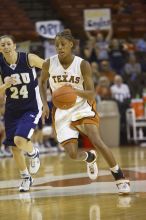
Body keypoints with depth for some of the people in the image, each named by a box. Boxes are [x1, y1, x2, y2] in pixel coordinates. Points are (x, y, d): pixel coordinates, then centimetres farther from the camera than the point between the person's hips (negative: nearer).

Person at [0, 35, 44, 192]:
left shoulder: (29, 59, -17)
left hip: (31, 108, -4)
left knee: (19, 140, -24)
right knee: (14, 147, 9)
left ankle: (34, 154, 11)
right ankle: (25, 177, 33)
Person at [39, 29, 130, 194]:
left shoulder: (83, 65, -13)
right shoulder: (49, 64, -7)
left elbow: (91, 95, -14)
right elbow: (42, 82, 14)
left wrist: (76, 91, -34)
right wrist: (45, 104, 2)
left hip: (83, 109, -2)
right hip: (62, 113, 2)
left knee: (97, 141, -23)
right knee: (72, 154, -12)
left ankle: (120, 178, -10)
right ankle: (90, 158, 27)